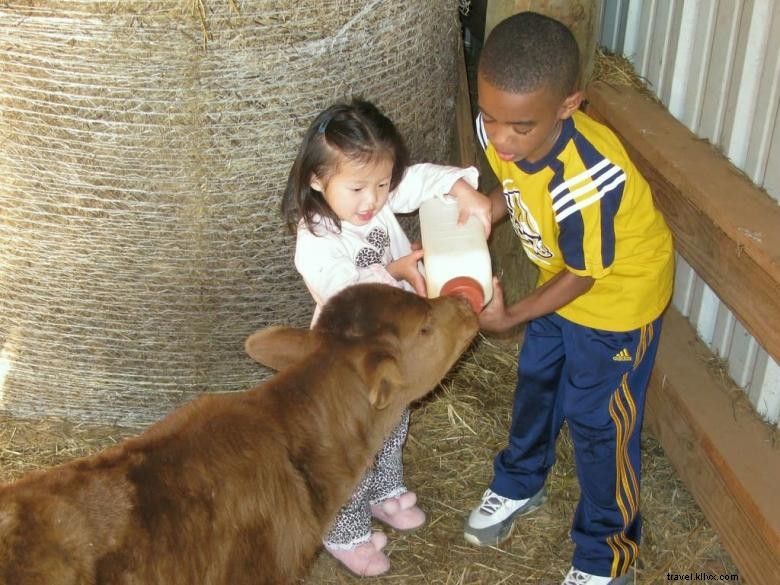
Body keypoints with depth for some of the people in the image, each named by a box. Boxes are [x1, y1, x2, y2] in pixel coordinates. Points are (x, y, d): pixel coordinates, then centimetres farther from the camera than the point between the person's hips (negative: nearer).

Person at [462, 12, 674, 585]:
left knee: (598, 422, 6)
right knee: (537, 383, 24)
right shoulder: (499, 131, -22)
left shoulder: (586, 182, -41)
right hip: (564, 280, 7)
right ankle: (520, 484, 52)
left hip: (619, 296, -7)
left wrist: (510, 317, -16)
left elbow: (584, 276, -24)